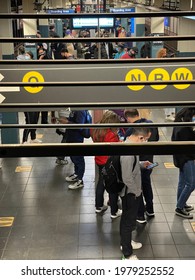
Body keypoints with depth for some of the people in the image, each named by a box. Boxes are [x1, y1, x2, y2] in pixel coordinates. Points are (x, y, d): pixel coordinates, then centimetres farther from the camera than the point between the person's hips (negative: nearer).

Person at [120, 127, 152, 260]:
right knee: (129, 221, 5)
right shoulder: (129, 153, -32)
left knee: (127, 219, 25)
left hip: (130, 192, 10)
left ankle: (125, 242, 46)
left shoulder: (128, 143, -2)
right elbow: (127, 178, -29)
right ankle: (128, 254, 21)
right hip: (131, 193, -9)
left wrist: (142, 164, 6)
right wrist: (137, 191, -15)